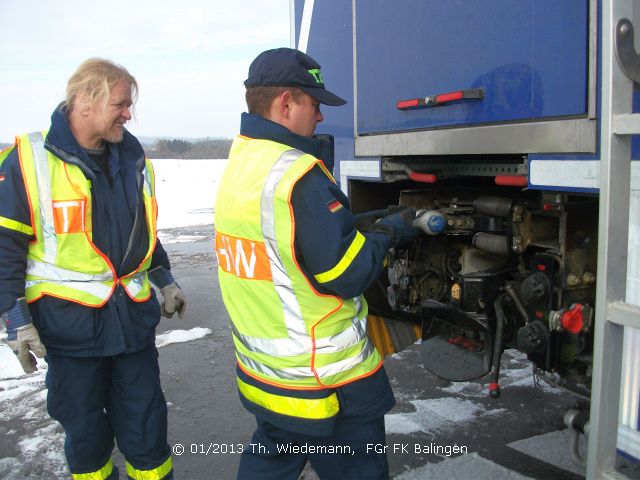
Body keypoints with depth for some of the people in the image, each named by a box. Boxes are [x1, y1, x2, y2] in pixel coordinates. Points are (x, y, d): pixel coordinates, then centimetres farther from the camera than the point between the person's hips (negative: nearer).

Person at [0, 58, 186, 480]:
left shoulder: (132, 159, 8)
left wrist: (166, 281, 19)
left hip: (133, 316, 4)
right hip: (69, 321, -4)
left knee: (145, 415, 12)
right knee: (83, 422, 12)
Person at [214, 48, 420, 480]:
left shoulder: (238, 164, 5)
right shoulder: (298, 177, -23)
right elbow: (348, 274, -22)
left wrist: (364, 229, 3)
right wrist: (388, 234, -4)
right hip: (325, 384, -8)